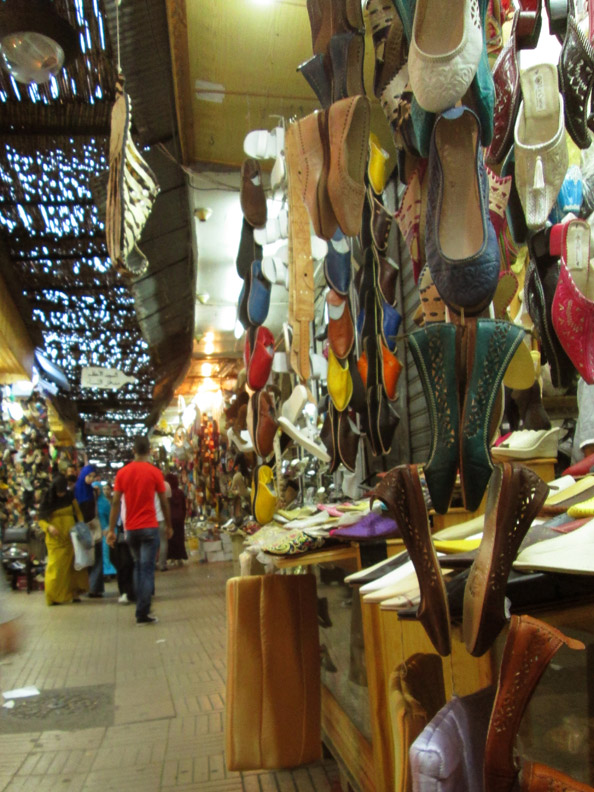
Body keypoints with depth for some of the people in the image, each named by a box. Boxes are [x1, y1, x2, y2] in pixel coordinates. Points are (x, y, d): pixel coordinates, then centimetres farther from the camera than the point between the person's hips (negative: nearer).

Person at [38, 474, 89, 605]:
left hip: (71, 537, 2)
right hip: (56, 539, -2)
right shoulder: (48, 501, -1)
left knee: (74, 564, 1)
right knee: (56, 566, -5)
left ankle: (74, 592, 10)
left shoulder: (70, 497, 5)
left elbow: (78, 513, 10)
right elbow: (41, 520, -2)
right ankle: (54, 596, 2)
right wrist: (49, 527, -21)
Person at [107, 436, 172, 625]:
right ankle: (142, 613, -3)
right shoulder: (155, 472, -5)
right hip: (149, 528, -3)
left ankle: (142, 607, 24)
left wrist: (111, 530, 2)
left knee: (138, 566, 20)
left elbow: (115, 503, -1)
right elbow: (164, 503, -1)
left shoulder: (122, 472, 2)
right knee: (147, 569, 0)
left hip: (130, 528, 4)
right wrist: (169, 526, 10)